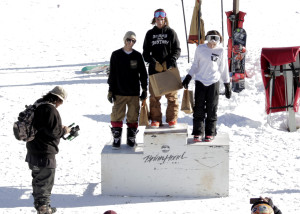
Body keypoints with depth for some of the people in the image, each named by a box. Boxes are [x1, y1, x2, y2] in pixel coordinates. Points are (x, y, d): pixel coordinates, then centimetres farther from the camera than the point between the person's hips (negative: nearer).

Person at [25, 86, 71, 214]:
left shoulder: (37, 105, 10)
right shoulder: (50, 110, -20)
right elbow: (52, 131, -23)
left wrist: (60, 128, 15)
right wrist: (64, 131, -4)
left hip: (33, 149, 10)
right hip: (45, 152, -9)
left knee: (37, 178, 21)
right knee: (46, 180, 1)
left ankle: (38, 203, 32)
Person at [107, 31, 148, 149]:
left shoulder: (137, 56, 3)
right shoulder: (116, 55, 0)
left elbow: (143, 74, 10)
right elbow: (112, 74, 3)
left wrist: (144, 89, 8)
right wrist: (110, 91, 0)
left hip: (134, 93, 1)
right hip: (119, 92, -1)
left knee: (133, 116, 6)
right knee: (117, 116, -4)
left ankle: (131, 139, 18)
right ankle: (116, 139, 4)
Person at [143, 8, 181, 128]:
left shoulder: (171, 32, 5)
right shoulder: (150, 34, 10)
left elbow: (177, 50, 4)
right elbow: (146, 53, 8)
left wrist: (170, 61, -12)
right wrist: (154, 63, -9)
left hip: (169, 69, -1)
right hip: (154, 69, 1)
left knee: (172, 95, -1)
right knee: (154, 96, 1)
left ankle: (172, 119, 9)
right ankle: (156, 119, 9)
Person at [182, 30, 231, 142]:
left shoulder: (221, 51, 1)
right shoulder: (200, 49, 3)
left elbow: (223, 69, 8)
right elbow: (195, 65, 12)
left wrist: (227, 85, 9)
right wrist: (188, 77, 6)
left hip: (214, 82, -1)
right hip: (200, 81, 1)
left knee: (212, 109, 2)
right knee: (198, 108, 0)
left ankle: (210, 133, 11)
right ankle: (197, 133, 8)